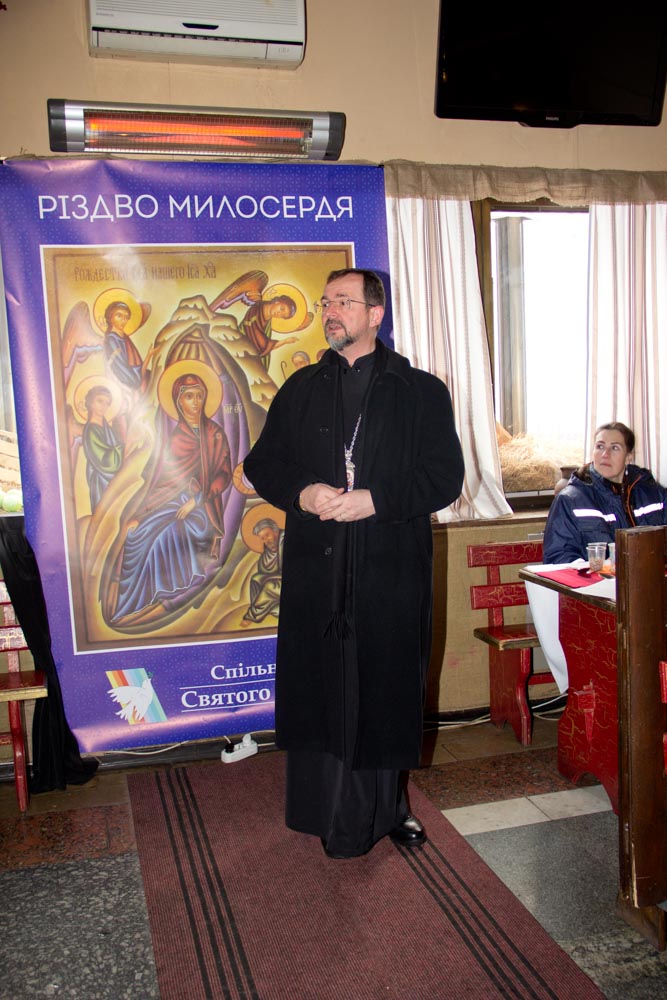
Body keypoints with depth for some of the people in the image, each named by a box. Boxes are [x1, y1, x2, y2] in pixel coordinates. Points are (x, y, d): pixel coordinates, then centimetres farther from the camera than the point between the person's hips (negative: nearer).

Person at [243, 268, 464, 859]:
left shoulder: (421, 390, 4)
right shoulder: (301, 389, 14)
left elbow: (445, 476, -3)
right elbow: (262, 463, 12)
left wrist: (374, 499, -16)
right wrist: (302, 494, -8)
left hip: (391, 571, -2)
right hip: (316, 570, 2)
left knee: (388, 691, 7)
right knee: (321, 691, 5)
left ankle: (389, 806, 28)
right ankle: (337, 817, 21)